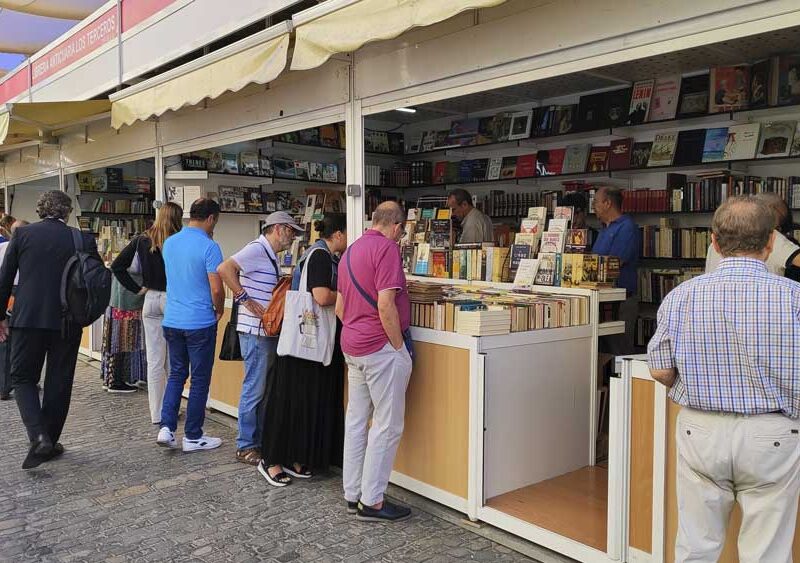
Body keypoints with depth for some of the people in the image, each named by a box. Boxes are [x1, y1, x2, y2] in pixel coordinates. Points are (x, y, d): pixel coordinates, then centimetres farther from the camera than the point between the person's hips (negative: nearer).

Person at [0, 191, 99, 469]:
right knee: (59, 383, 12)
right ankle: (50, 441, 19)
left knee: (23, 378, 12)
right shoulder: (82, 239, -1)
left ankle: (39, 437, -7)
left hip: (28, 319, 0)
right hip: (67, 322, 1)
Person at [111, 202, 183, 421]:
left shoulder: (142, 240, 2)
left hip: (151, 300, 3)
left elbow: (117, 265, 3)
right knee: (173, 361, 10)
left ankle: (157, 414, 13)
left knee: (154, 360, 7)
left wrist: (137, 289, 5)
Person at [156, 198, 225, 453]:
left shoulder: (169, 243, 6)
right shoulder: (209, 246, -15)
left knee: (176, 374, 18)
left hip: (172, 320, 6)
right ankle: (192, 436, 13)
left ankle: (166, 427, 8)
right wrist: (219, 310, 3)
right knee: (200, 379, 5)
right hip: (200, 323, -6)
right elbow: (216, 289, -18)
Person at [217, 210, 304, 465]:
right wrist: (245, 300, -21)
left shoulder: (271, 255, 17)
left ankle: (259, 441, 26)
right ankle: (245, 447, 8)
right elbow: (224, 269, -24)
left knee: (263, 388, 15)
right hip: (255, 330, -10)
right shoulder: (257, 249, -13)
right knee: (254, 389, -2)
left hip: (268, 331, 10)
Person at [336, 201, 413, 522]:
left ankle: (353, 495, 21)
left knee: (356, 420, 13)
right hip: (381, 348, -9)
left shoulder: (350, 251, 16)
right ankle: (372, 502, 5)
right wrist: (400, 348, -13)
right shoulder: (387, 248, -13)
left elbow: (339, 308, 19)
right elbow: (386, 306, -21)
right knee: (387, 426, -1)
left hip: (352, 347, 9)